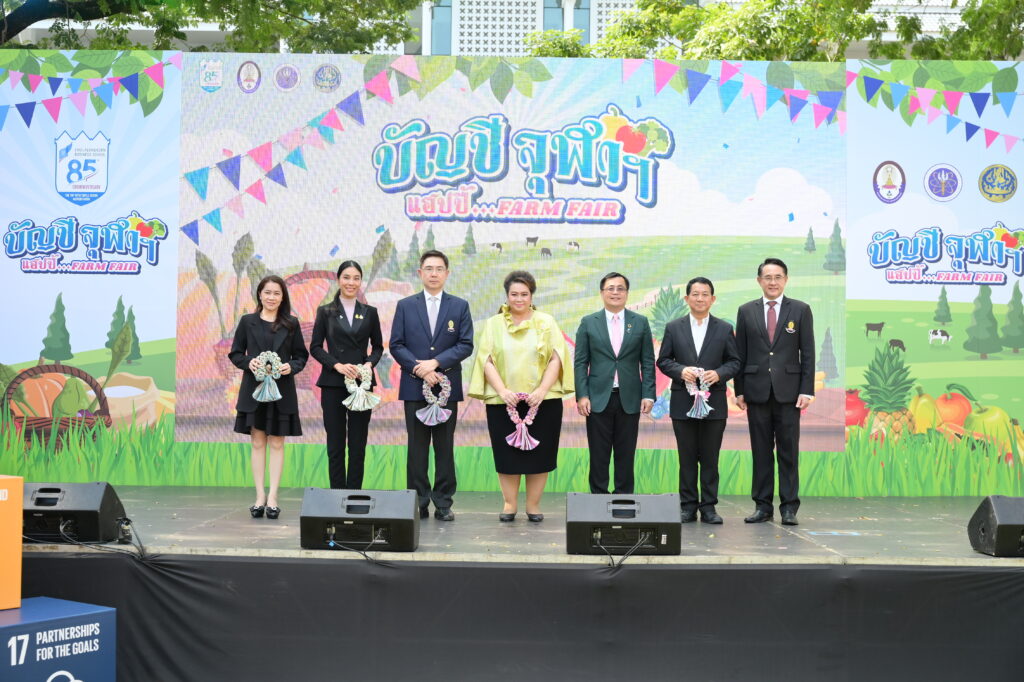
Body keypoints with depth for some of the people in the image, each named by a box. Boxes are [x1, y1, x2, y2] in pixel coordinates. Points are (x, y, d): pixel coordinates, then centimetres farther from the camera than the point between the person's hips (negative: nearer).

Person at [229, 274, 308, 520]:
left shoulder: (291, 324, 4)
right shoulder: (247, 322, 4)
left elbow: (301, 355, 6)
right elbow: (235, 353, 6)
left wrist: (292, 367, -14)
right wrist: (248, 362, -14)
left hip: (282, 391, 0)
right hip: (254, 389, 0)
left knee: (277, 443, 2)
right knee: (258, 442, 3)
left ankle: (272, 497, 4)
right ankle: (260, 497, 7)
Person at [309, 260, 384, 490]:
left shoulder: (370, 312, 9)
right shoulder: (326, 312, 4)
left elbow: (378, 346, 12)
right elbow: (315, 347, 1)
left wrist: (370, 364, -8)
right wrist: (338, 365, -13)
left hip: (362, 384, 1)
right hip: (333, 384, -1)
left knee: (358, 444, 2)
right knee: (335, 443, 1)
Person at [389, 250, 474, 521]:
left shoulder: (460, 306, 6)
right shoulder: (405, 305, 7)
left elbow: (466, 345, -2)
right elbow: (396, 345, 1)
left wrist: (435, 363, -13)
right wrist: (420, 370, -12)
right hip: (414, 386, 0)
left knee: (445, 447, 3)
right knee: (417, 447, 3)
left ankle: (443, 503, 8)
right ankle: (418, 502, 8)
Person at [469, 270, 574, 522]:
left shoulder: (546, 322, 7)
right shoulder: (493, 324, 9)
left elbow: (556, 359, 0)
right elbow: (486, 360, 1)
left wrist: (541, 391, -13)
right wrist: (502, 391, -14)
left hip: (543, 401, 0)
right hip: (503, 401, 0)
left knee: (539, 453, 1)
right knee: (507, 453, 2)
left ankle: (533, 506, 11)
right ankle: (509, 505, 12)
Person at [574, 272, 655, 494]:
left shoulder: (640, 323, 6)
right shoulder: (588, 323, 5)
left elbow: (648, 362, 5)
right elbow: (580, 362, 2)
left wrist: (648, 394, -4)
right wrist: (582, 396, -6)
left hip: (629, 399, 1)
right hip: (598, 398, -1)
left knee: (626, 455, 5)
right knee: (599, 456, 3)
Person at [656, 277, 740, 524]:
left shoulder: (725, 329, 6)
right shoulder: (673, 328, 6)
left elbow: (734, 362, 5)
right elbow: (663, 360, 5)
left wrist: (719, 374, -14)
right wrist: (681, 371, -14)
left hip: (714, 402, 0)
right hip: (683, 402, 0)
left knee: (710, 457, 3)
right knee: (687, 457, 4)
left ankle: (708, 507, 10)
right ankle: (688, 507, 10)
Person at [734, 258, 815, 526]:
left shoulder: (800, 310, 4)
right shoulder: (746, 311, 7)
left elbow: (808, 353, 2)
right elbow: (740, 354, 8)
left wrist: (806, 390, -5)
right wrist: (739, 390, 3)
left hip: (788, 391, -1)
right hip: (757, 391, 1)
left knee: (788, 451, 1)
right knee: (761, 451, 5)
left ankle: (789, 507, 6)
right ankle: (762, 506, 11)